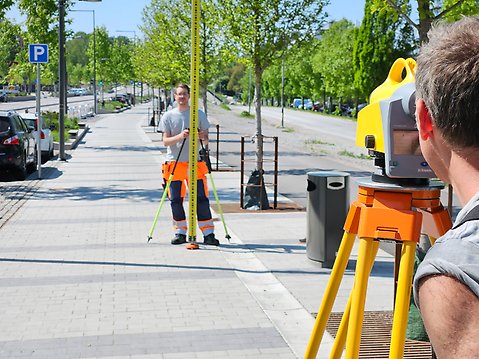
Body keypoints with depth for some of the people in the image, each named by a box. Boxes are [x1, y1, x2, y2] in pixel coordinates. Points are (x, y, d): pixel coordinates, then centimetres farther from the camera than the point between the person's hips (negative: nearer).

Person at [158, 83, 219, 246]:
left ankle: (208, 234, -1)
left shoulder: (199, 114, 8)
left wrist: (202, 137, -16)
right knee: (176, 200, 1)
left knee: (202, 199, -4)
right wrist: (180, 136, -19)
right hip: (175, 162, 0)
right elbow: (165, 141, -1)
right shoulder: (168, 116, 6)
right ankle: (180, 233, 12)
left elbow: (206, 139, 8)